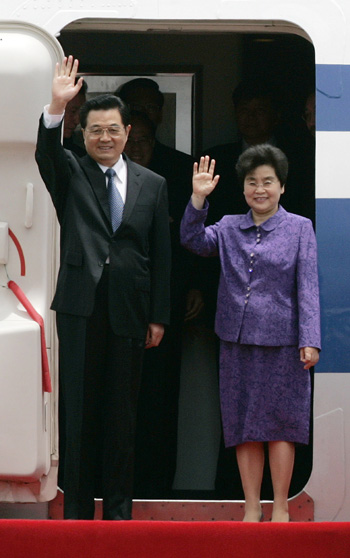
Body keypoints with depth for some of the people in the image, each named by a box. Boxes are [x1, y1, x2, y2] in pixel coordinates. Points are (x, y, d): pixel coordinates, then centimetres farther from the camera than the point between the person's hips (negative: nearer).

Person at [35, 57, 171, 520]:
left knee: (122, 410, 7)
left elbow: (161, 255, 7)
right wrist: (56, 108, -36)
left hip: (129, 310, 1)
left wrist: (158, 317, 4)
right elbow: (46, 154, -19)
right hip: (81, 308, -1)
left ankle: (118, 504, 16)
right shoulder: (70, 176, 5)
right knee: (80, 408, 2)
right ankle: (78, 506, 8)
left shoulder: (153, 186, 7)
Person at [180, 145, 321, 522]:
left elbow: (307, 287, -4)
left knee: (279, 424, 1)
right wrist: (198, 199, -18)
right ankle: (251, 509, 15)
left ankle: (280, 509, 11)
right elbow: (194, 240, -6)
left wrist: (310, 339, -11)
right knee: (243, 426, 7)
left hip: (281, 342, -3)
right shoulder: (229, 228, 9)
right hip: (237, 342, 3)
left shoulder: (299, 229, 0)